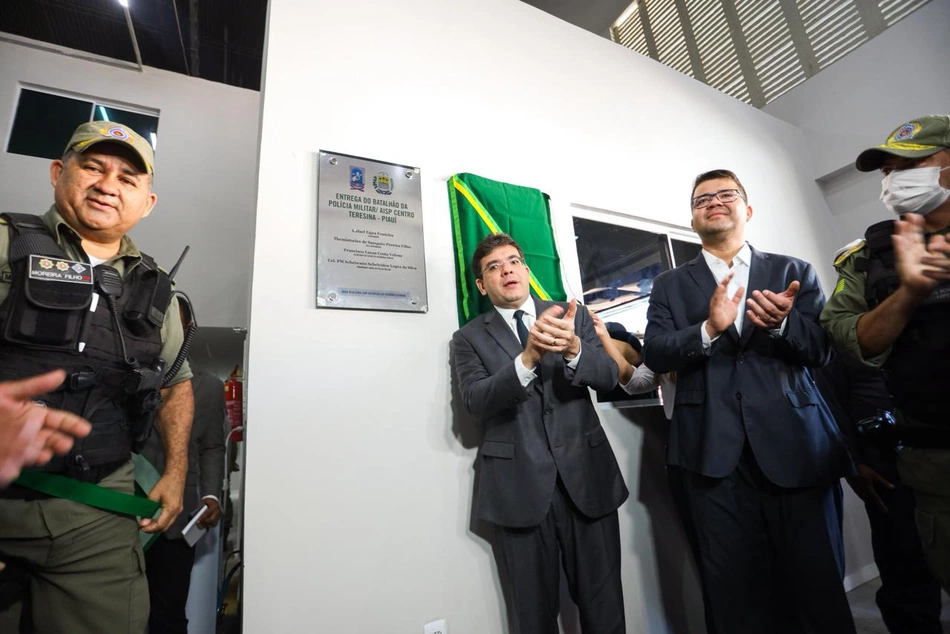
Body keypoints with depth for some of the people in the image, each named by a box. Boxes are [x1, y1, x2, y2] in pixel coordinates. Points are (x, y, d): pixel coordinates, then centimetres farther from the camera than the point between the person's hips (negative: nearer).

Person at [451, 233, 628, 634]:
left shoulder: (574, 316, 7)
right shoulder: (469, 338, 2)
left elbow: (608, 376, -3)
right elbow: (476, 402, -12)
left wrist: (574, 349, -25)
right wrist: (529, 357, -28)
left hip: (586, 475, 2)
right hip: (519, 487, -1)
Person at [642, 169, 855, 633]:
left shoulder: (794, 272, 12)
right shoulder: (670, 285, 10)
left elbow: (822, 349, 3)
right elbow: (654, 354, -3)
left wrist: (781, 324, -18)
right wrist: (709, 328, -20)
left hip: (794, 446, 1)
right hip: (715, 453, 0)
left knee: (819, 582, 10)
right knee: (735, 592, 8)